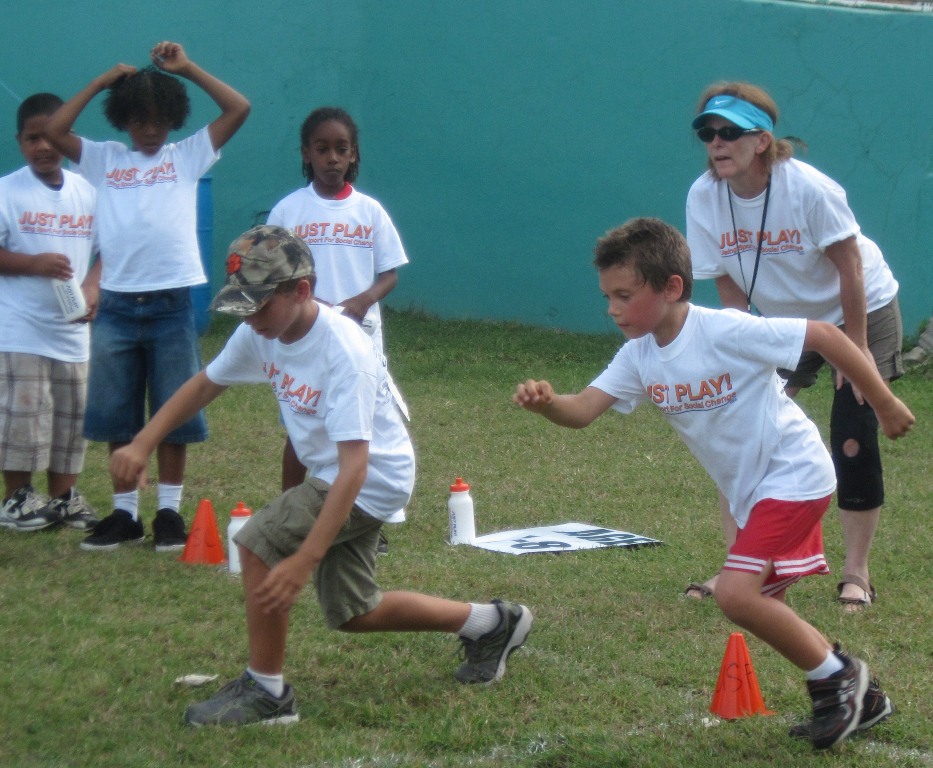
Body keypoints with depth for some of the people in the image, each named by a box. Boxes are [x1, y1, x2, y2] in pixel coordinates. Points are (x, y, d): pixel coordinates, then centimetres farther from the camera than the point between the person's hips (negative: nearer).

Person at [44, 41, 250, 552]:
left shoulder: (188, 156, 6)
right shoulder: (104, 159, 9)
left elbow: (239, 109, -1)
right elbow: (54, 130, -2)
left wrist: (187, 69, 0)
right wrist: (102, 82, 1)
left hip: (171, 304, -2)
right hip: (117, 305, 2)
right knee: (117, 417, 6)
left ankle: (169, 511, 12)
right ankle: (124, 513, 15)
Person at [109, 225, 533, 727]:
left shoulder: (342, 351, -32)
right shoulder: (262, 332, -9)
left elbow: (355, 465, -37)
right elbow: (204, 386, 8)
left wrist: (304, 560, -43)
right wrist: (142, 445, -7)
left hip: (374, 479, -9)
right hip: (330, 477, 9)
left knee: (258, 544, -21)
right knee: (351, 613, 17)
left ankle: (266, 692, -7)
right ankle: (489, 622, 32)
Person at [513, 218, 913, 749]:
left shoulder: (727, 332, -23)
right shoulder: (640, 357, -2)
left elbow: (825, 335, -18)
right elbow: (582, 410, -13)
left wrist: (885, 403, -11)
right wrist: (545, 403, -36)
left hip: (794, 475, -9)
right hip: (750, 491, 9)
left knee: (737, 595, -20)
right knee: (764, 610, 14)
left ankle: (837, 676, -1)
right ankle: (859, 698, 30)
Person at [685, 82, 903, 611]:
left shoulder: (808, 188, -29)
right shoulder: (704, 199, -16)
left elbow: (849, 269, -21)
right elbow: (732, 290, -7)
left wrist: (856, 349, -18)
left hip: (863, 313, -4)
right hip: (783, 324, 4)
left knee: (854, 442, -10)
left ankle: (857, 575, 5)